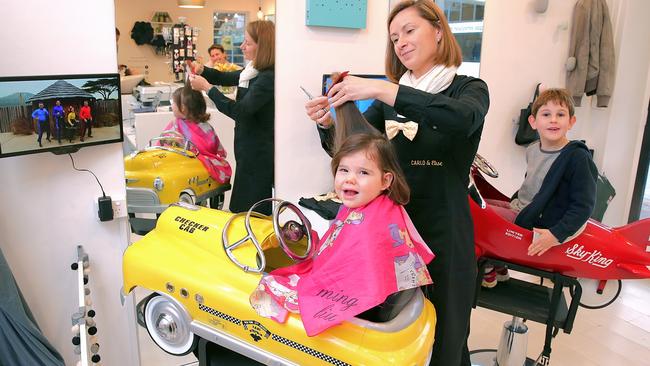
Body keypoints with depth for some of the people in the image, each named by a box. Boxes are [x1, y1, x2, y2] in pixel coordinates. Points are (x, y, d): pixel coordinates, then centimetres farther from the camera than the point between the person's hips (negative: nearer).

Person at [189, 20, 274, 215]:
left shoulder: (269, 78, -21)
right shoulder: (254, 71, 8)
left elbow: (239, 111, -25)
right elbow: (226, 78, 23)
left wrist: (207, 87, -17)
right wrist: (202, 70, 4)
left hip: (259, 155, -9)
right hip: (249, 150, 9)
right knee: (243, 208, 19)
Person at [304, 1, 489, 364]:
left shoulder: (470, 89, -3)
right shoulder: (391, 96, 8)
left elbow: (463, 118, -28)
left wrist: (380, 89, -34)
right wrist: (328, 123, -17)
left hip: (443, 232, -3)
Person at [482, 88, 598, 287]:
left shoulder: (578, 158, -19)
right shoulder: (532, 151, 3)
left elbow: (583, 205, -19)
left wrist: (556, 235, -24)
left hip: (535, 224, -8)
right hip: (519, 208, 8)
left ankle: (487, 271, 7)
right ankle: (499, 267, 19)